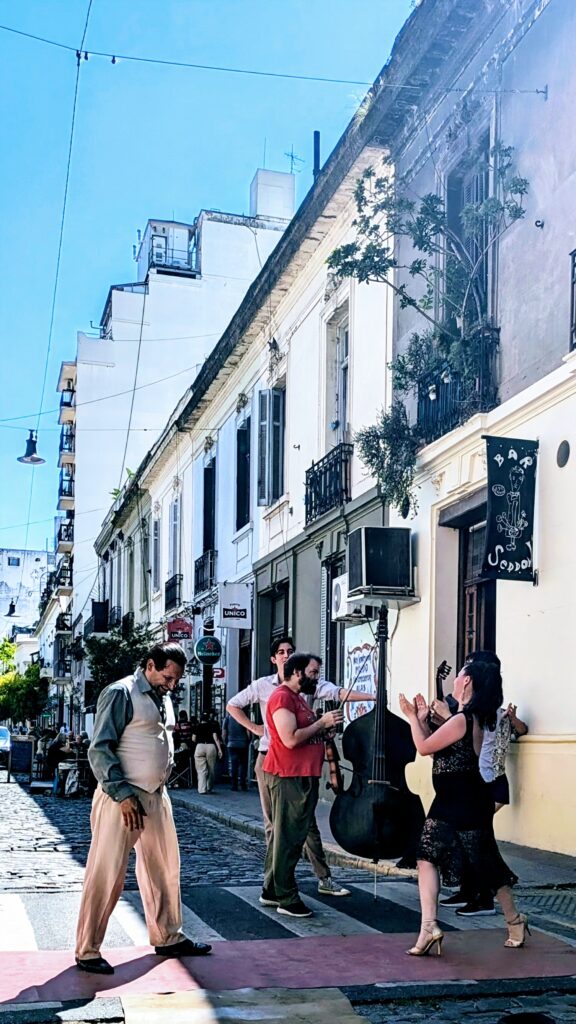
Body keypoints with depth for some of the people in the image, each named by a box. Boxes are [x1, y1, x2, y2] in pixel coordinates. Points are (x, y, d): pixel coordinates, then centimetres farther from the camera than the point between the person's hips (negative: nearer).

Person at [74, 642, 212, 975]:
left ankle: (168, 938, 29)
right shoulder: (120, 694, -12)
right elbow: (100, 750, -15)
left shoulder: (164, 699, 14)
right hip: (123, 798, -8)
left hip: (157, 796, 8)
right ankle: (88, 950, 6)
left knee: (165, 868, 15)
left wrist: (163, 785, 15)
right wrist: (123, 795, -19)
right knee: (107, 875, -4)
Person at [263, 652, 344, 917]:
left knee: (283, 835, 15)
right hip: (289, 776, -11)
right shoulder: (282, 697, -13)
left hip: (302, 775, 11)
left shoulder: (297, 697, 19)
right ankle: (287, 899, -1)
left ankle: (272, 890, 24)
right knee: (289, 837, -6)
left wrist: (325, 726, 5)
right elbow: (290, 739, -22)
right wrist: (322, 722, -15)